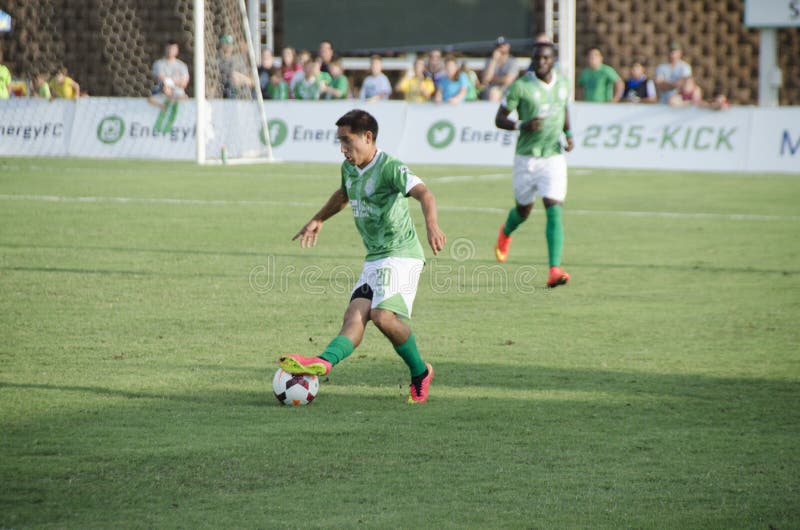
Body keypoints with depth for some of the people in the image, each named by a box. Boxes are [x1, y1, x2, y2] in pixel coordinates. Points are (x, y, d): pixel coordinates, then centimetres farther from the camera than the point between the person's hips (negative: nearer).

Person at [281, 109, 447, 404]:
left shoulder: (390, 167, -15)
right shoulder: (349, 168, 12)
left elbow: (424, 194, -30)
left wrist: (432, 226, -48)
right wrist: (318, 220, 44)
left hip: (401, 255, -8)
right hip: (373, 259, 8)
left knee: (384, 316, -23)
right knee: (355, 315, -11)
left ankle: (420, 373, -5)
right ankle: (325, 362, -31)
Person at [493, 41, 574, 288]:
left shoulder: (562, 84, 4)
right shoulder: (520, 86, -9)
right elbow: (499, 119, -6)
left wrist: (568, 134, 4)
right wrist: (522, 125, -25)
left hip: (554, 157, 2)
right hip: (526, 157, -1)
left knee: (554, 211, -14)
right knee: (524, 209, 16)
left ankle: (554, 270, -19)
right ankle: (505, 234, 53)